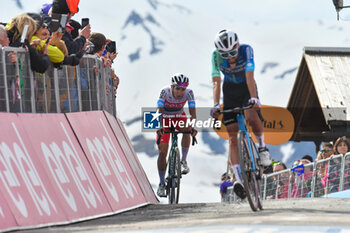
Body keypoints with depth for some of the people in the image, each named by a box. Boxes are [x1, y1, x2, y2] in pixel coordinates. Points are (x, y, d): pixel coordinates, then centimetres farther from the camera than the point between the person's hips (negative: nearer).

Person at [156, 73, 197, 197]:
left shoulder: (189, 93, -26)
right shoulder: (165, 92, -31)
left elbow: (192, 112, -29)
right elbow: (159, 111, -35)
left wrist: (193, 127, -47)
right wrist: (159, 127, -51)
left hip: (179, 116, 2)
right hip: (165, 118, -2)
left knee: (187, 130, -31)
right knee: (162, 152, -9)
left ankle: (183, 161, -10)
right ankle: (161, 184, 2)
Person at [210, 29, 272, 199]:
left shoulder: (246, 50, -27)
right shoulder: (216, 56, -22)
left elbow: (249, 75, -36)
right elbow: (216, 82, -25)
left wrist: (254, 98, -48)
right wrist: (216, 105, -37)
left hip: (247, 89, -1)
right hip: (230, 91, 2)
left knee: (252, 117, -32)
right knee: (232, 137, -9)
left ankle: (262, 146, -2)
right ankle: (239, 179, -14)